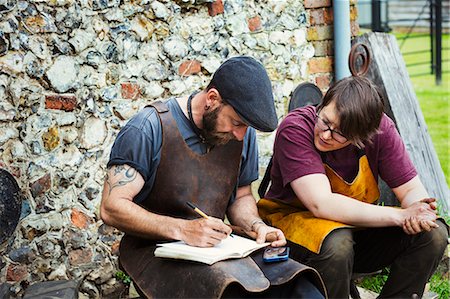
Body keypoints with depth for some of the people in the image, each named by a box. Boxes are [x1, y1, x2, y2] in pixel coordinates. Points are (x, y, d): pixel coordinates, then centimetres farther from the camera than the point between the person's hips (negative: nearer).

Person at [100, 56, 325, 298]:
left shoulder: (242, 133, 5)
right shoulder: (150, 128, -12)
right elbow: (112, 207, -14)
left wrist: (256, 226, -5)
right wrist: (182, 229, -25)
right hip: (156, 249, -5)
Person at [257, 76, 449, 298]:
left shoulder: (379, 128, -11)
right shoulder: (294, 129, -23)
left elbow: (412, 190, -6)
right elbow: (321, 204, -32)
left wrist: (417, 212, -31)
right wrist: (400, 216, -33)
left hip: (358, 225, 5)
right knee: (336, 243, -37)